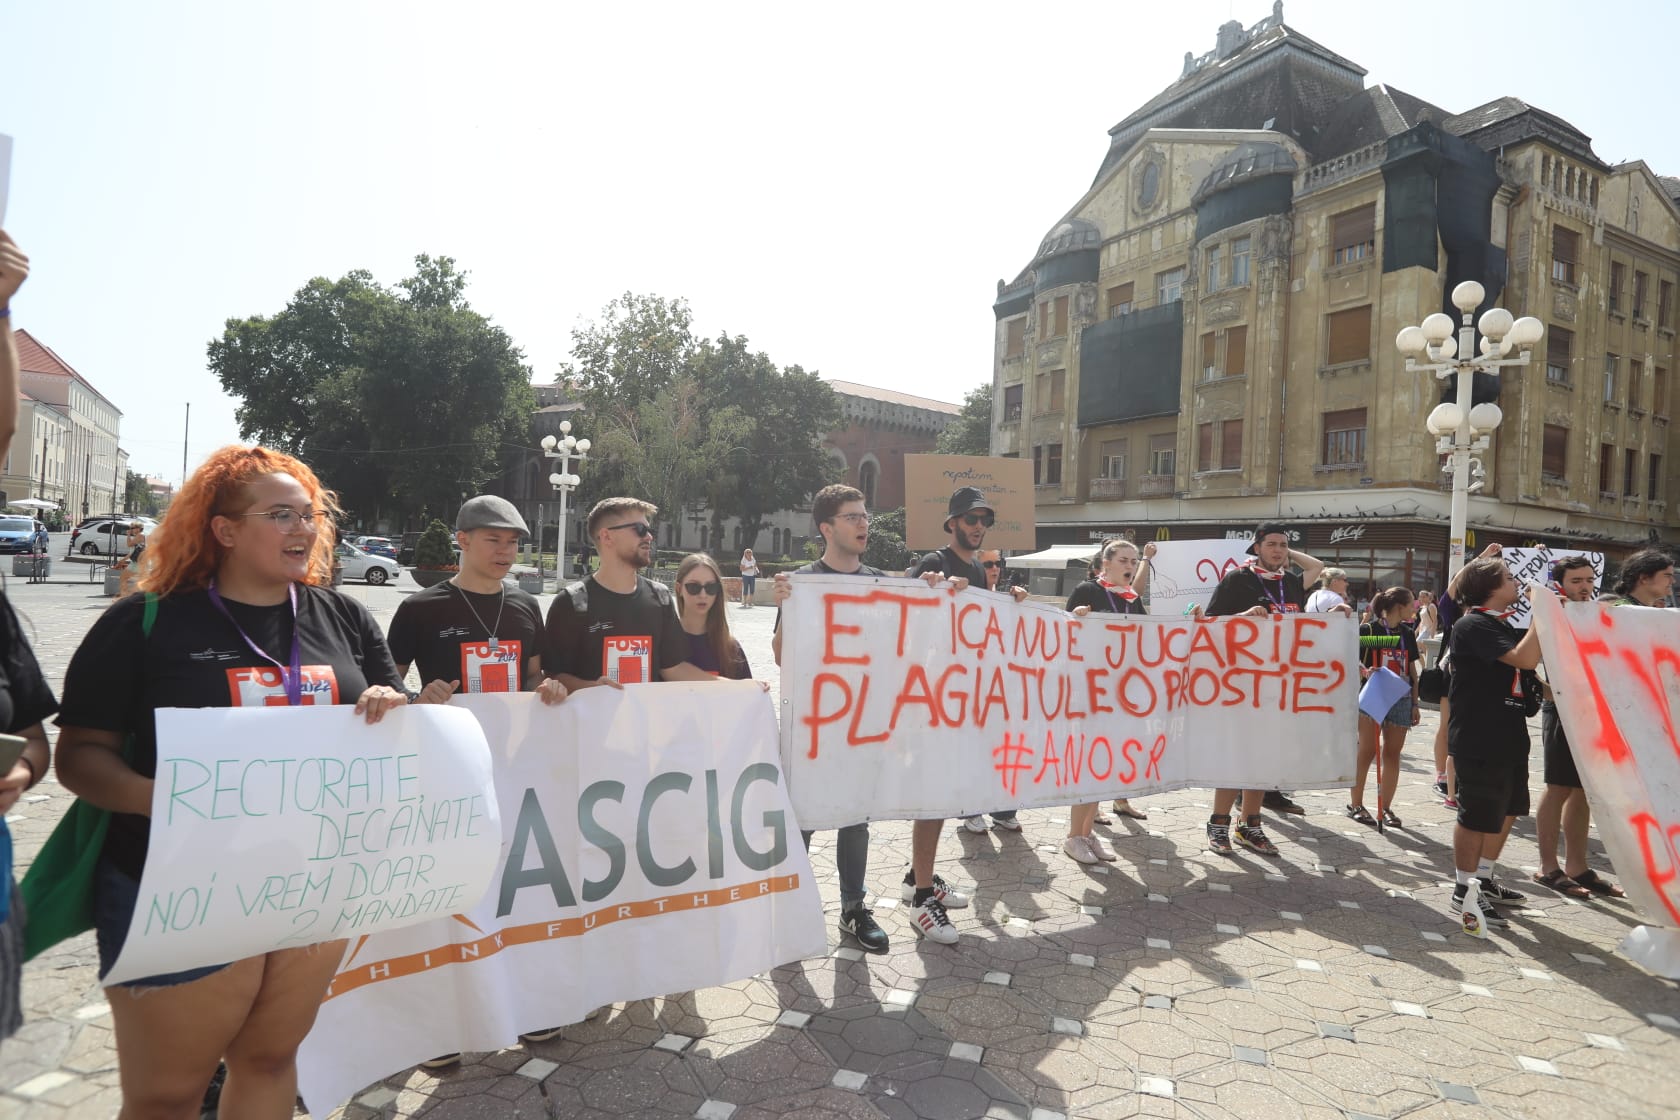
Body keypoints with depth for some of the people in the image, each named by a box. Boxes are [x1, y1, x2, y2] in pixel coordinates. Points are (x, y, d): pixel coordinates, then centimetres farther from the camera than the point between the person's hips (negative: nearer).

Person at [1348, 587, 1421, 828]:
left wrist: (1415, 704, 13)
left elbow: (1412, 671, 15)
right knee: (1367, 751, -3)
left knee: (1393, 753, 5)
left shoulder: (1408, 634, 11)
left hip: (1400, 698, 5)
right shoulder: (1368, 630, -6)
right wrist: (1364, 671, -29)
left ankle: (1386, 807, 12)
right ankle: (1355, 804, 7)